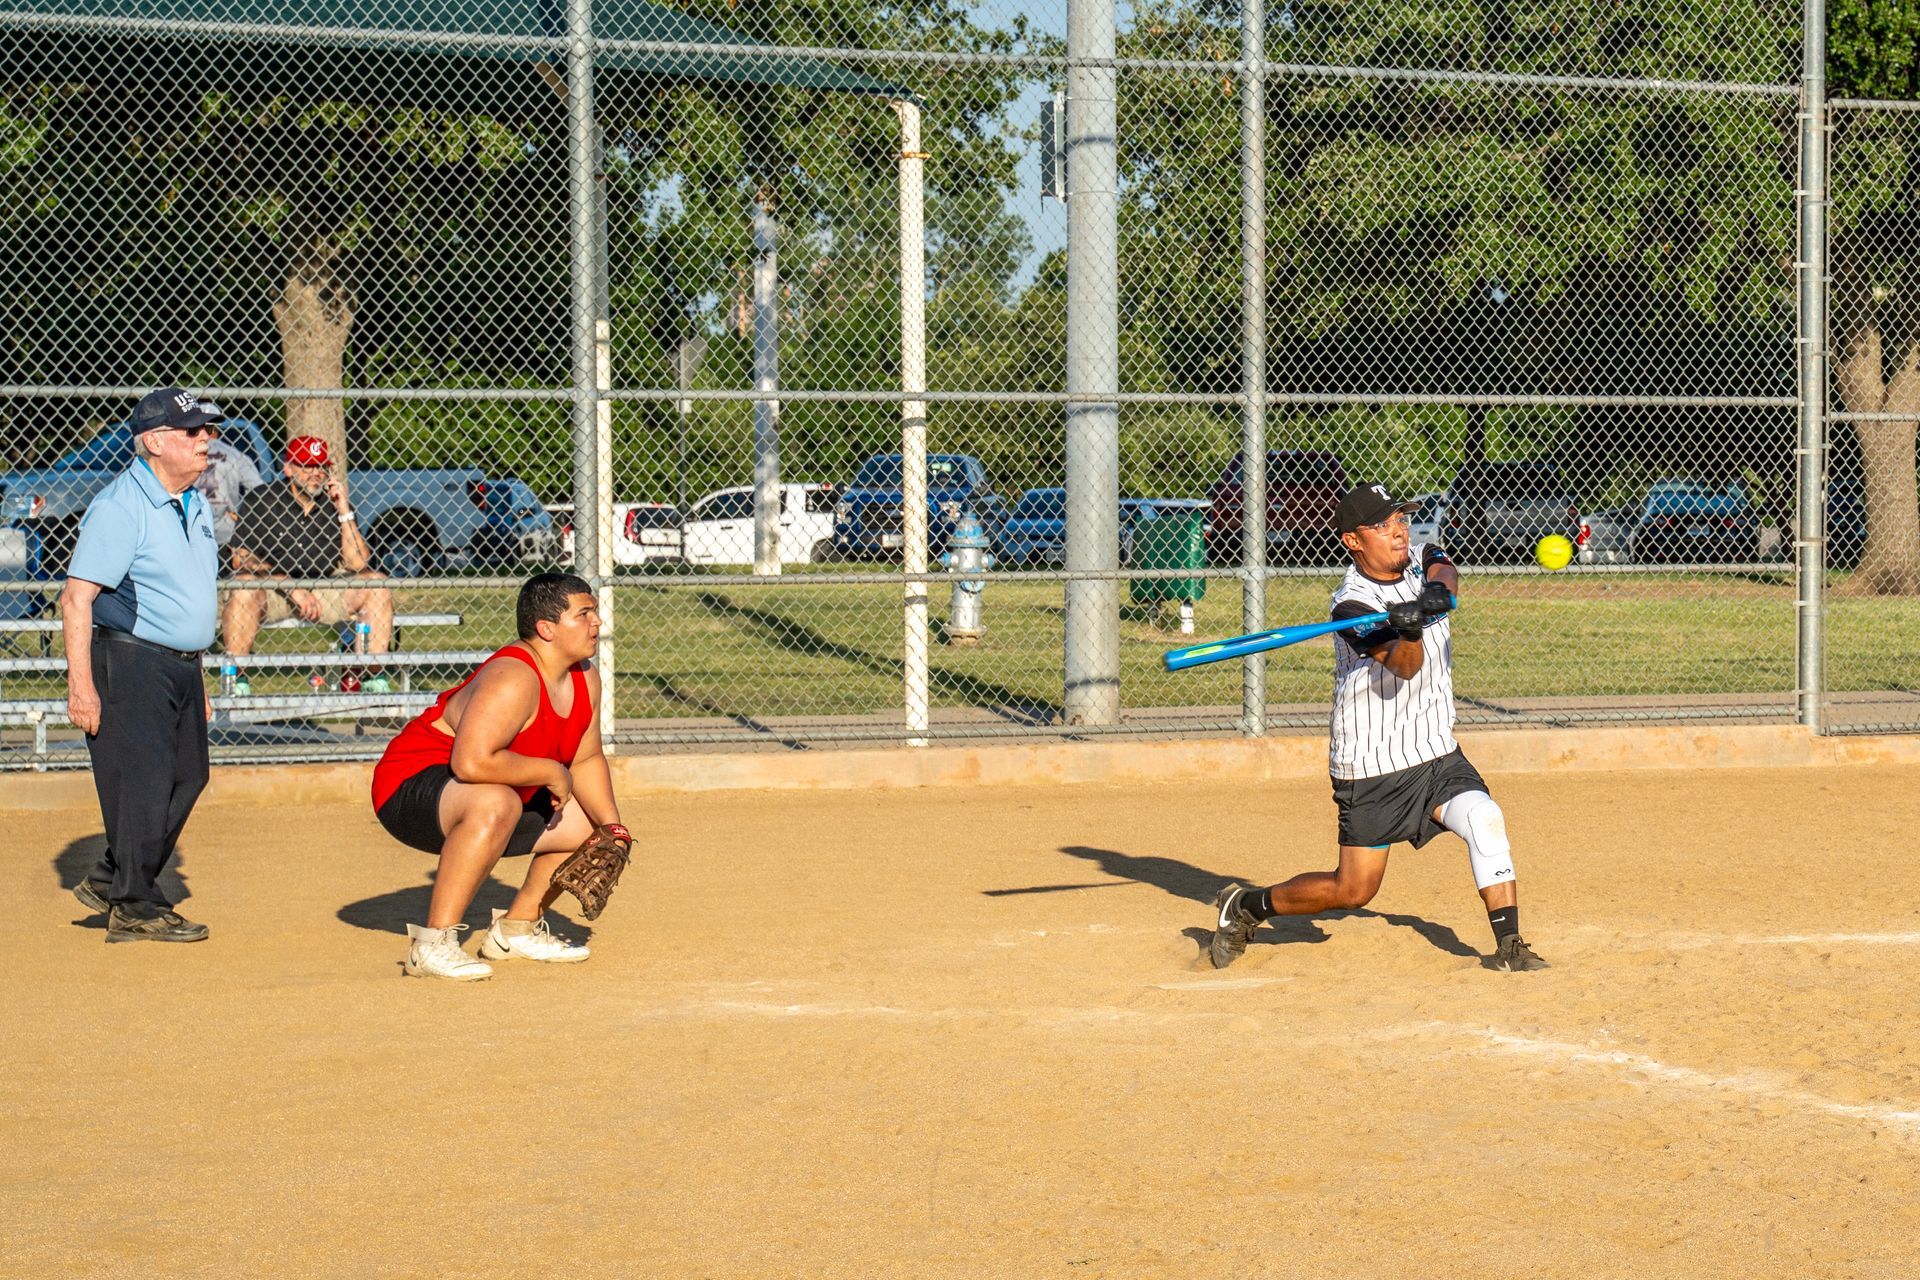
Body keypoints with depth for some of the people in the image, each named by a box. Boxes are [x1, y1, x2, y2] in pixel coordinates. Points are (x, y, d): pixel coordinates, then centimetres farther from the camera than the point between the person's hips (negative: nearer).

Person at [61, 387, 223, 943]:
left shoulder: (195, 505, 13)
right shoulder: (119, 506, -14)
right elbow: (76, 598, -18)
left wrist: (197, 680, 21)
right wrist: (81, 685, -24)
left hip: (181, 667, 9)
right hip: (129, 664, -9)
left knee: (187, 778, 9)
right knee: (141, 785, -7)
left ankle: (110, 883, 23)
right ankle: (134, 911, 5)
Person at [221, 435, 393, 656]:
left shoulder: (335, 505, 5)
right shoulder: (261, 500, -4)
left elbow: (358, 564, -2)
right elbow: (240, 558, -10)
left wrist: (344, 512, -12)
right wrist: (291, 588, -18)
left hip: (324, 593, 3)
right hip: (270, 592, -3)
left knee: (377, 586, -15)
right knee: (244, 589, -35)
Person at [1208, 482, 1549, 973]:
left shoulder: (1422, 560, 3)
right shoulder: (1352, 606, -17)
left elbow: (1445, 573, -20)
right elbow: (1403, 666, -31)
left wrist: (1437, 592, -43)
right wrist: (1409, 633, -53)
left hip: (1437, 753, 5)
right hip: (1371, 770, -5)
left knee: (1485, 820, -20)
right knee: (1353, 890, 1)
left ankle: (1508, 945, -13)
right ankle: (1246, 906, 22)